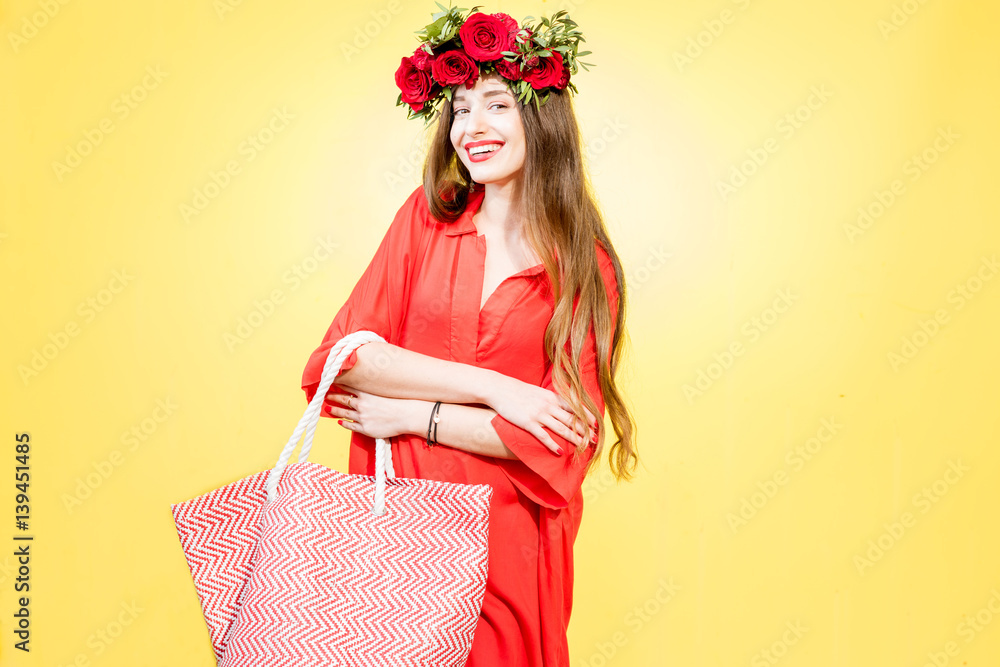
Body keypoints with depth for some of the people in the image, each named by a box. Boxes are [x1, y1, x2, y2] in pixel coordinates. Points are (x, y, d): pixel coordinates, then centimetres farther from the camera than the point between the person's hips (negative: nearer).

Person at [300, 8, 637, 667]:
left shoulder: (587, 268, -4)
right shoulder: (426, 217, 1)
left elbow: (558, 443, -11)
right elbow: (338, 360, -8)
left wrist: (408, 415, -12)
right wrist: (491, 386, -16)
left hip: (507, 544, -1)